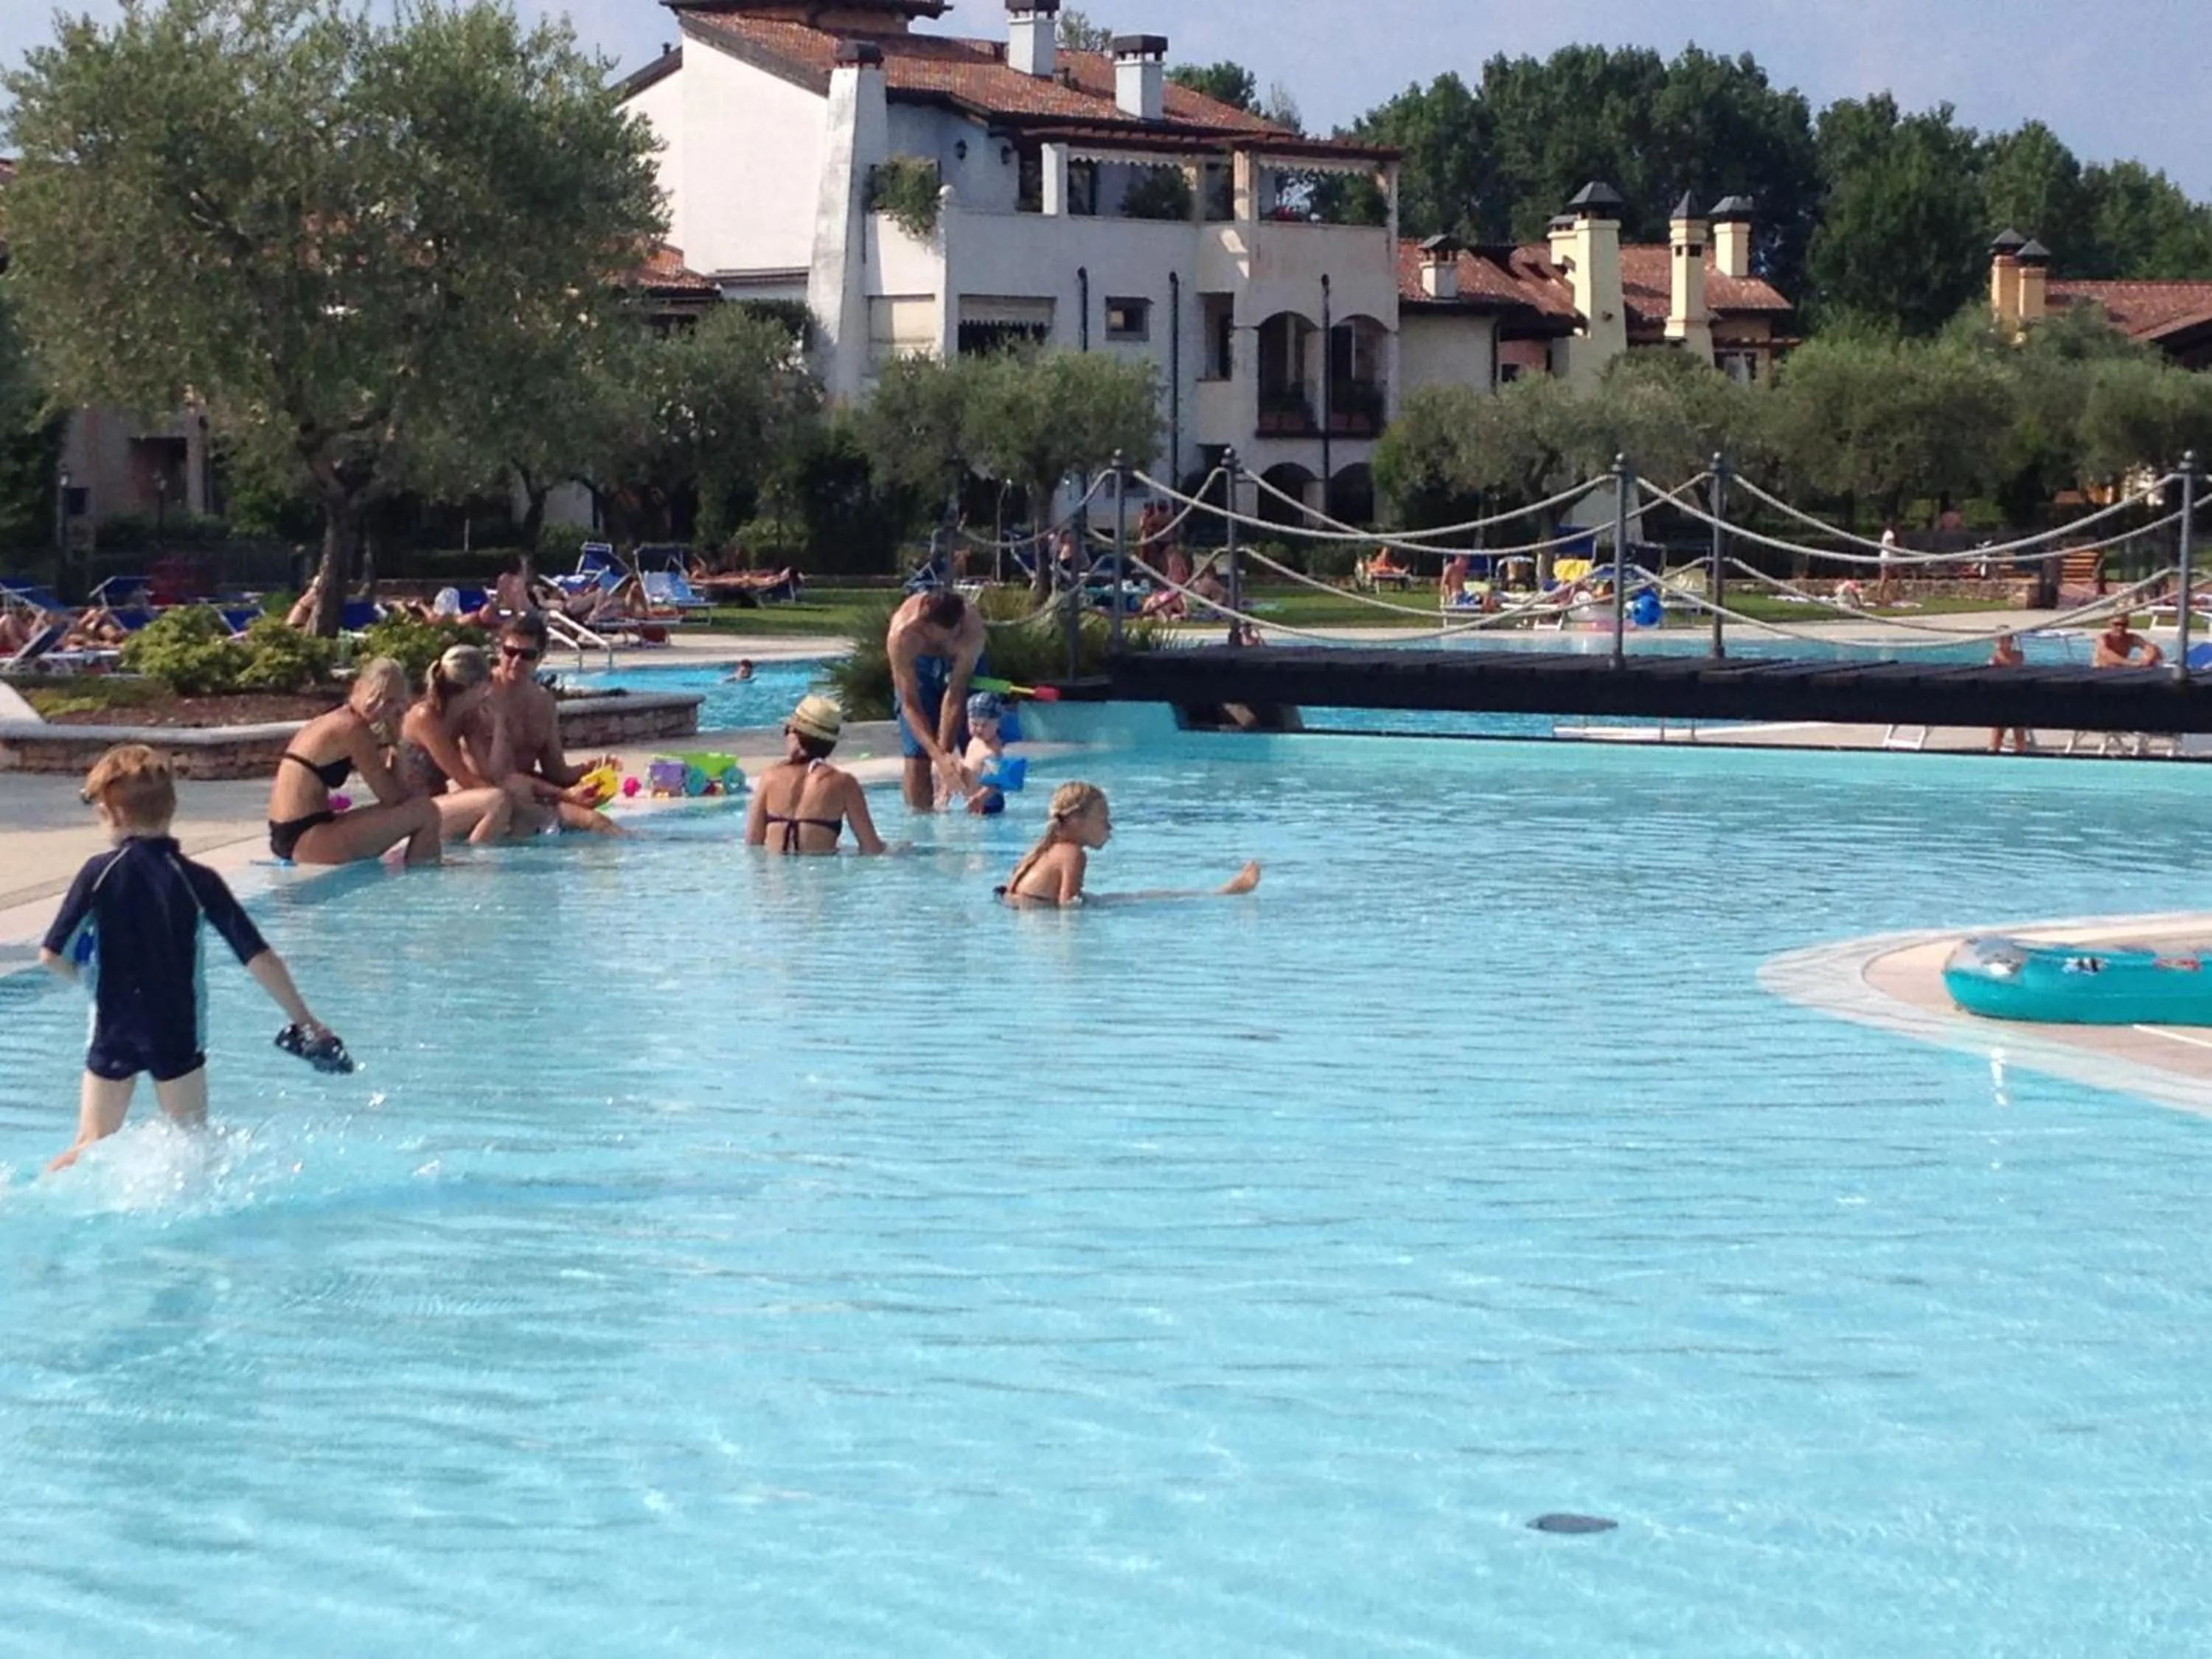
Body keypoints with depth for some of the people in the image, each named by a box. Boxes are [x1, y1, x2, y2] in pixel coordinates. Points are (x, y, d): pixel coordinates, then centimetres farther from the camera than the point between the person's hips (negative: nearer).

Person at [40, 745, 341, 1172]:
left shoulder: (98, 874, -6)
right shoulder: (197, 880, -6)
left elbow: (51, 956, -6)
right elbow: (259, 958, -6)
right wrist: (304, 1020, 3)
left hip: (113, 1032, 0)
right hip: (178, 1034, 0)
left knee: (92, 1147, 7)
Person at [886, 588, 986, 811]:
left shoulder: (972, 628, -39)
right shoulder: (902, 636, -40)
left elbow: (955, 697, -35)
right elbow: (910, 704, -36)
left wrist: (944, 752, -40)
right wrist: (939, 756, -46)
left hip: (962, 666, 1)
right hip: (918, 665, -1)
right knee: (917, 755, -11)